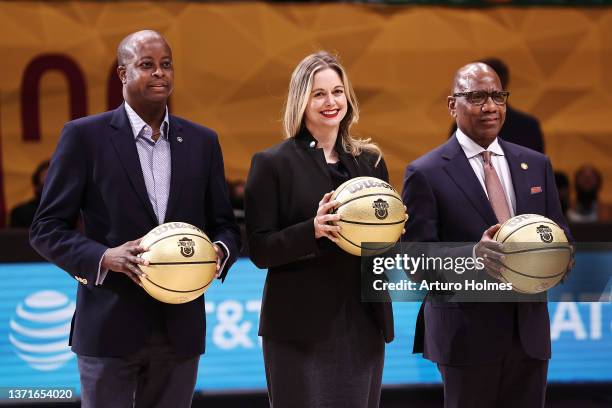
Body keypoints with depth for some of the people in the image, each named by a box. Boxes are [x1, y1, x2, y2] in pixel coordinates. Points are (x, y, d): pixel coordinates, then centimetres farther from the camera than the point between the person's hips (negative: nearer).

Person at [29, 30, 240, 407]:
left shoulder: (202, 141, 10)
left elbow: (224, 225, 14)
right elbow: (47, 228, -2)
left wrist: (220, 251, -9)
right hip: (110, 328, -3)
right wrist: (105, 257, -19)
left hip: (180, 329, 4)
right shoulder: (85, 136, -1)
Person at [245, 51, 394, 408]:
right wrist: (313, 230, -22)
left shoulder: (370, 160, 12)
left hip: (364, 324, 4)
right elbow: (260, 250, -6)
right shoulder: (272, 163, -1)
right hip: (300, 328, -4)